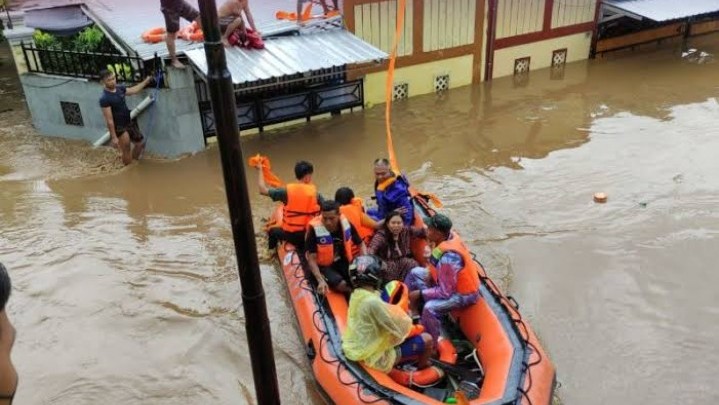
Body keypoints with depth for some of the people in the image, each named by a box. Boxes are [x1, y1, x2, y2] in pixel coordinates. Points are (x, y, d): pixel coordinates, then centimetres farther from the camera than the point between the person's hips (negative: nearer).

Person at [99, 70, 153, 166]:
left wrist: (146, 81, 21)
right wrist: (113, 137, -21)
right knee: (126, 151, 3)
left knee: (140, 142, 19)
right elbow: (109, 120, -23)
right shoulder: (104, 99, -24)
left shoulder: (119, 88, -1)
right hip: (120, 128, -8)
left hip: (130, 122, 9)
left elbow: (133, 90, 20)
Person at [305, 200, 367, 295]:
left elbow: (361, 244, 4)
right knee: (342, 285, -29)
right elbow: (311, 259, -19)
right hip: (324, 265, -3)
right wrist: (321, 280, -31)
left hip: (343, 261, 3)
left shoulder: (346, 223, -11)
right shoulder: (315, 228, -23)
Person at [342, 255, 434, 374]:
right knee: (427, 339, 2)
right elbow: (397, 330, -21)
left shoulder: (356, 295, 0)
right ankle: (422, 368, 29)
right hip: (377, 357, -9)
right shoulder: (372, 301, -28)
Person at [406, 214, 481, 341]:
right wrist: (431, 273, -4)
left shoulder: (448, 258, -36)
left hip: (464, 294, -10)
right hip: (452, 281, 10)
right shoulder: (449, 236, -11)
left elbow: (445, 292, -29)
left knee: (430, 308, -33)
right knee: (416, 273, 12)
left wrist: (420, 293, -20)